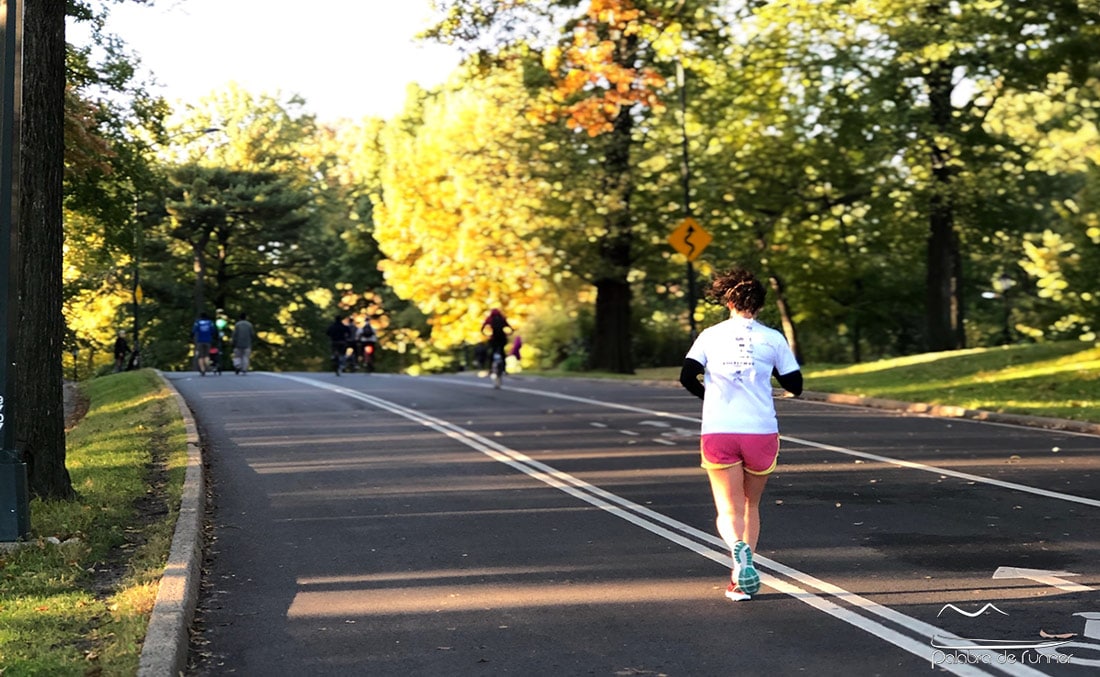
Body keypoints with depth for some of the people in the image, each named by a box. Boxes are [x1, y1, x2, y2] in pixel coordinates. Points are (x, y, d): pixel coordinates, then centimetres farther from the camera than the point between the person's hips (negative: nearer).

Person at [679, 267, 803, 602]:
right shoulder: (773, 338, 2)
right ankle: (743, 578, 15)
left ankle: (738, 548, -31)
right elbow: (795, 386, 5)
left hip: (717, 432, -1)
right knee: (751, 504, 19)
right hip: (761, 432, 1)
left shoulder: (710, 335, 4)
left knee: (728, 509, 2)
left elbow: (687, 377, -4)